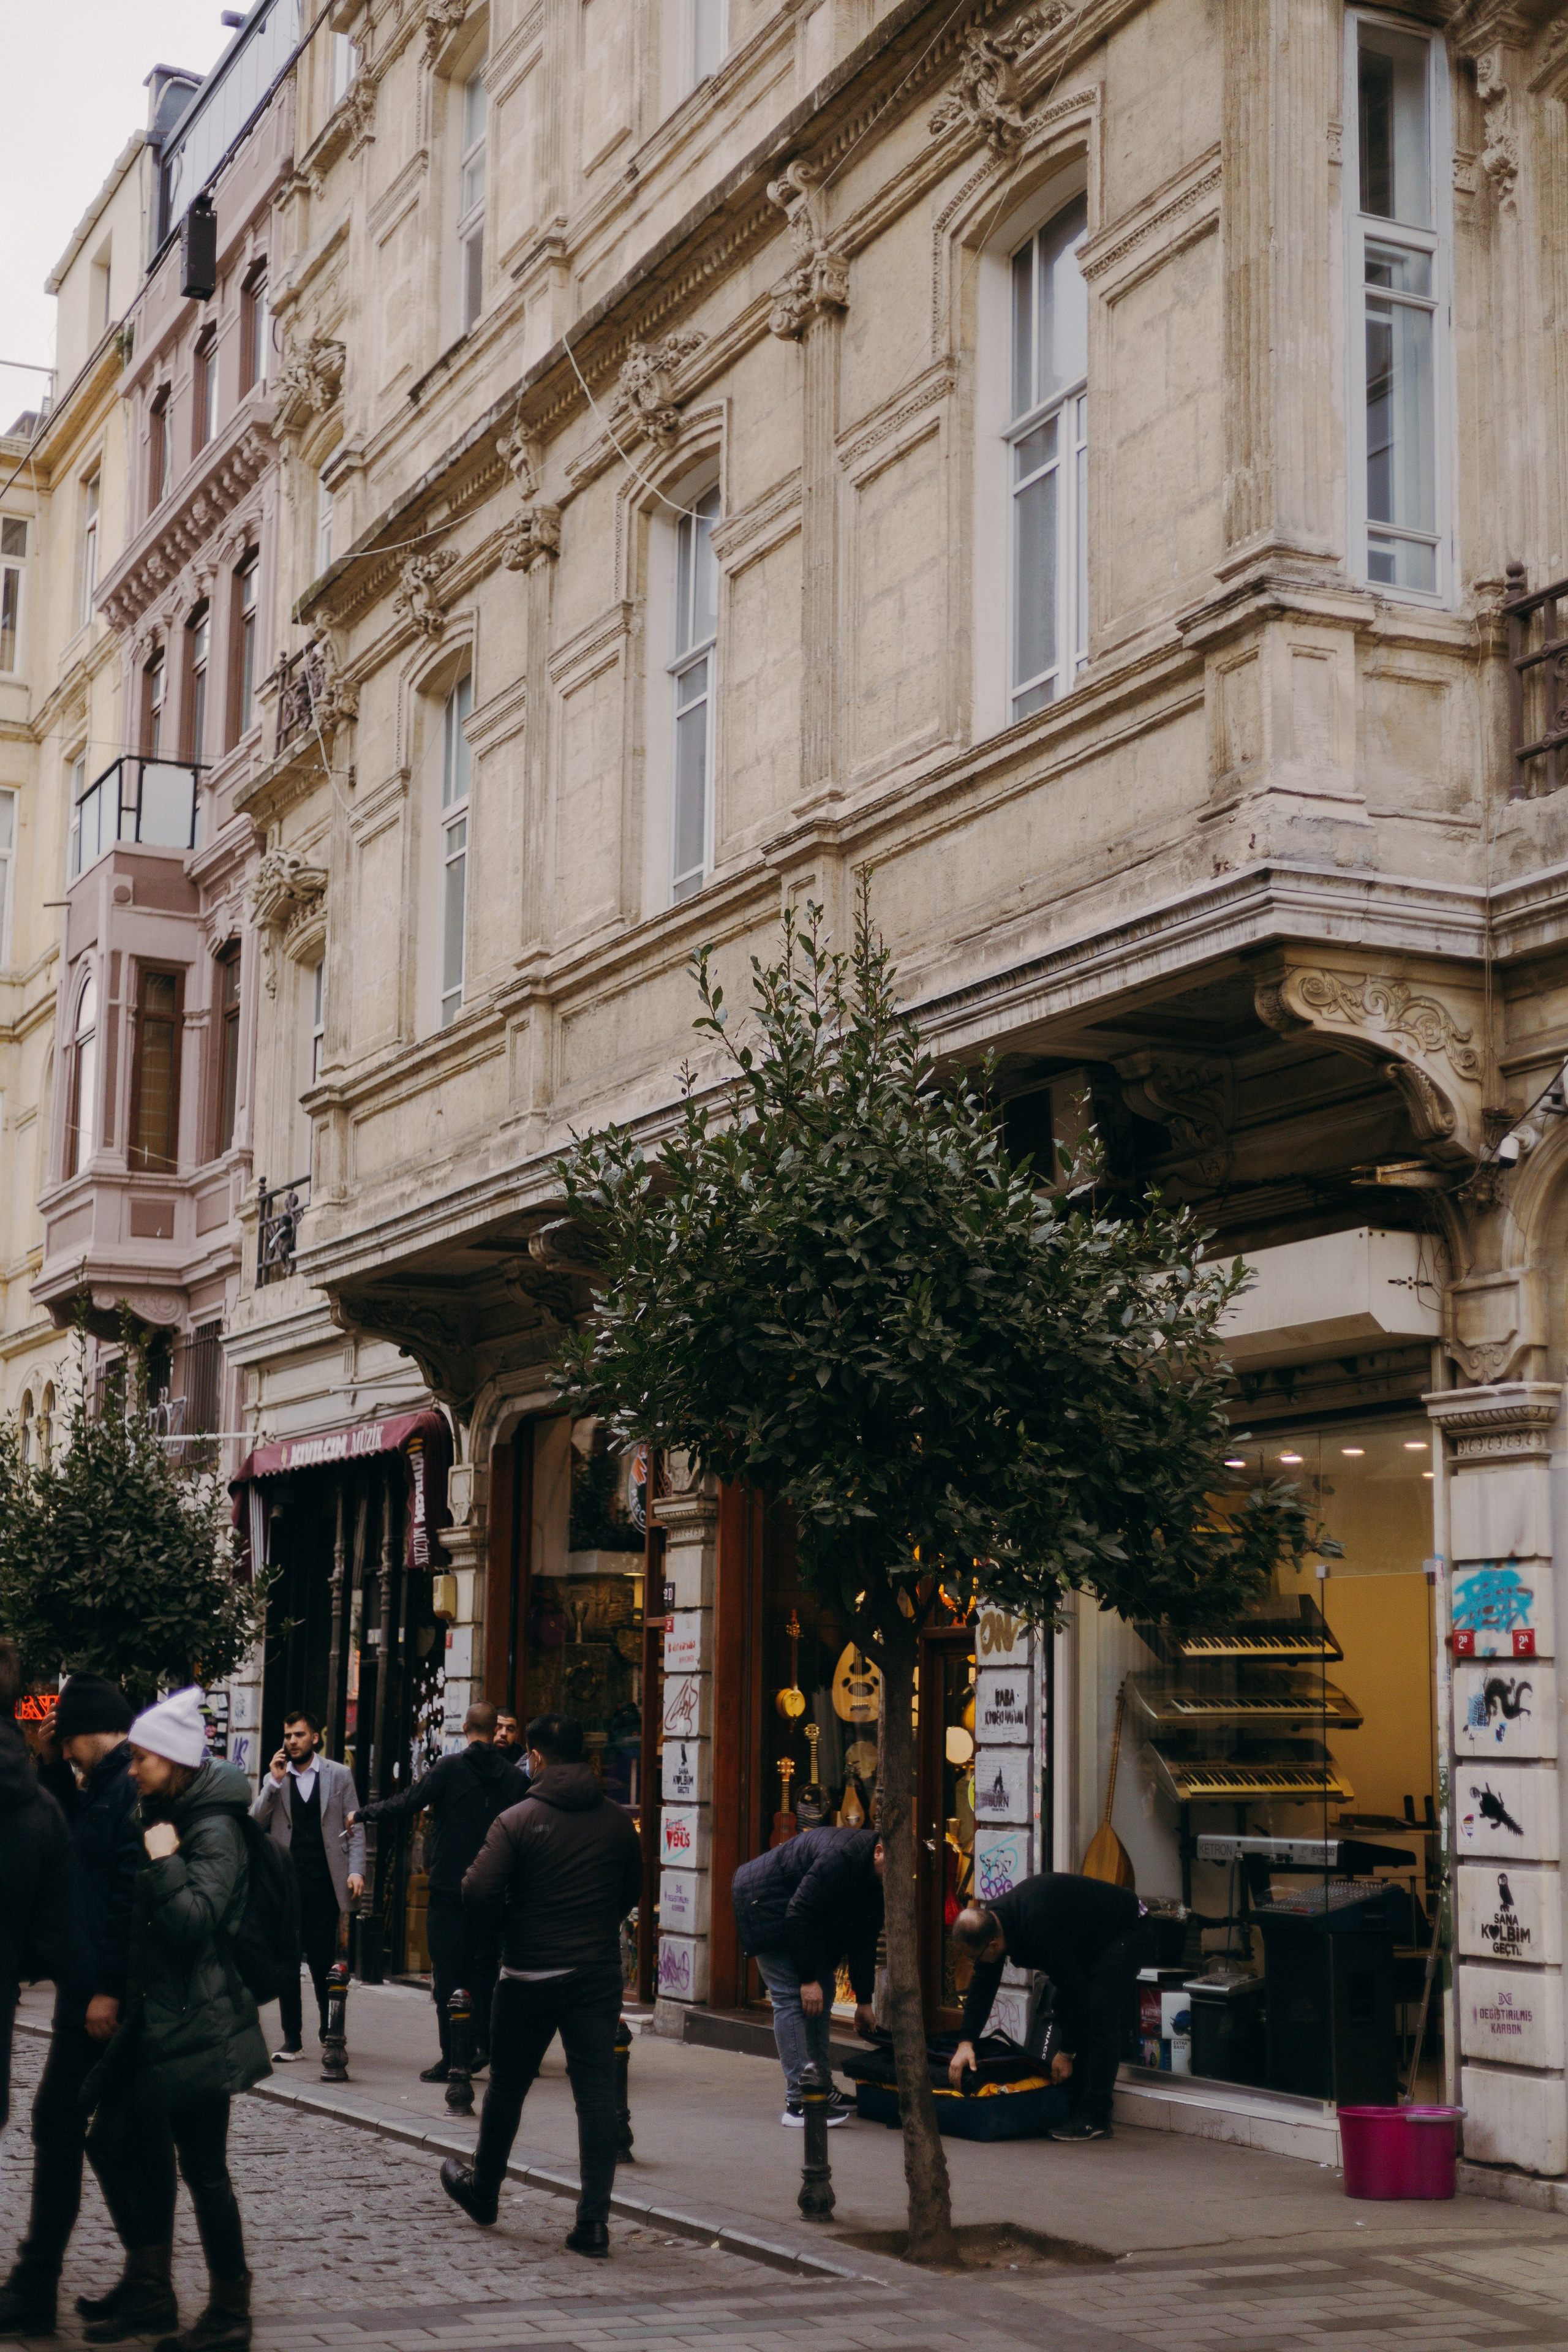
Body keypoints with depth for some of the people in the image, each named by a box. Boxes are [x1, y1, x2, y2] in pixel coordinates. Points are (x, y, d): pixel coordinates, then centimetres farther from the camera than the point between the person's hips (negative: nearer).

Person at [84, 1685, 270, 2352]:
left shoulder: (214, 1829, -14)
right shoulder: (166, 1816, 14)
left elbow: (194, 1920, -23)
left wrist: (164, 1861, -20)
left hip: (196, 2022, -10)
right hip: (156, 2016, 10)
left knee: (202, 2167, -3)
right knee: (114, 2141, 12)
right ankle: (150, 2294, 23)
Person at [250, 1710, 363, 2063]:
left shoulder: (339, 1775, 4)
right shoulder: (275, 1779, 10)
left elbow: (354, 1828, 4)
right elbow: (256, 1824, -1)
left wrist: (356, 1870, -7)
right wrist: (274, 1782, -10)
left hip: (324, 1884, -2)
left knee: (323, 1962, 1)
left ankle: (330, 2033, 18)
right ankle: (292, 2040, 9)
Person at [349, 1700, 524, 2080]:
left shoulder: (449, 1769, -9)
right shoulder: (514, 1777, 2)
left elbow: (404, 1804, -7)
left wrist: (361, 1815, 8)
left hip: (449, 1890, -4)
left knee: (448, 1976, 1)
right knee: (483, 1973, 14)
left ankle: (453, 2057, -1)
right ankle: (483, 2045, 8)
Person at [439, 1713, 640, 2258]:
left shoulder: (518, 1820, -10)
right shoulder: (617, 1821, 2)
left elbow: (478, 1893, -15)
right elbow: (632, 1892, 12)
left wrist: (516, 1912, 4)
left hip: (530, 1975, -2)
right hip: (599, 1973, 2)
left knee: (507, 2086, 15)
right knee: (596, 2093, 1)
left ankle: (482, 2191, 34)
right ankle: (594, 2219, -5)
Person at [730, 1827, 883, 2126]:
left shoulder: (875, 1879, -3)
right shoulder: (842, 1858, -33)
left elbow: (864, 1939, 9)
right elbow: (799, 1915, -30)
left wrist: (864, 2000, 13)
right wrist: (809, 1978, -24)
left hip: (800, 1918, 10)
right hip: (766, 1904, -10)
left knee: (822, 1994, 10)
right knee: (792, 1998, -15)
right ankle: (798, 2104, -16)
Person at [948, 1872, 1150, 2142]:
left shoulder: (1040, 1933, -39)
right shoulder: (990, 1920, -13)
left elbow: (1075, 1991, -30)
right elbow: (982, 1985, -3)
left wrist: (1067, 2053, -18)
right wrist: (966, 2042, -13)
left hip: (1123, 1933, -10)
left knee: (1099, 2017, -18)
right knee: (1063, 2014, 3)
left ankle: (1095, 2119, -17)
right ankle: (1072, 2108, 7)